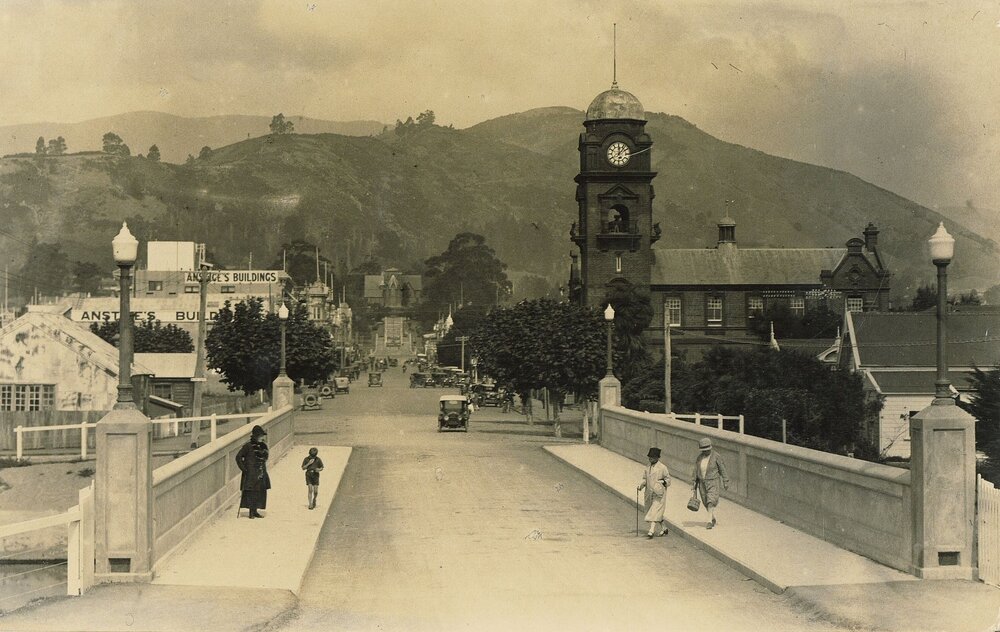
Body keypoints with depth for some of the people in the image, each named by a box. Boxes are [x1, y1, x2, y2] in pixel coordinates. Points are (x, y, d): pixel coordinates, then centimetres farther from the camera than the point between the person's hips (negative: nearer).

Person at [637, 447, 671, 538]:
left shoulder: (662, 467, -7)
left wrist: (662, 483, -19)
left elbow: (668, 479, -2)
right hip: (649, 493, 7)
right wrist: (641, 485, -1)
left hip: (659, 494, -7)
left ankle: (651, 531, -18)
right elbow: (645, 479, 16)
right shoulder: (648, 468, 11)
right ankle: (664, 528, 29)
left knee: (655, 511, -14)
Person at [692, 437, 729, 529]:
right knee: (706, 502, 10)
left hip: (713, 483, -5)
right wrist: (695, 484, 7)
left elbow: (722, 469, -4)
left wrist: (725, 482, -3)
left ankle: (710, 522, -13)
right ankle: (714, 519, 27)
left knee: (711, 501, -14)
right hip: (702, 483, 5)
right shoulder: (699, 458, 2)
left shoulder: (716, 457, -11)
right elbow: (696, 471, 8)